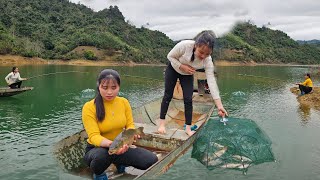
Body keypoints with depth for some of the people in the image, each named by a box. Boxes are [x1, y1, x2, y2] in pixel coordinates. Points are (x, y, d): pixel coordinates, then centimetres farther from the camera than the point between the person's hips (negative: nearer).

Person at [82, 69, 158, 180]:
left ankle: (120, 163, 14)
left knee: (152, 160, -15)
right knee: (101, 156, -42)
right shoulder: (89, 107, -17)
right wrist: (111, 144, -43)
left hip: (120, 147, 4)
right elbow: (94, 136, -22)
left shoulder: (124, 102, -3)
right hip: (97, 149, -4)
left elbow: (130, 124, 1)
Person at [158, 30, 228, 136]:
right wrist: (182, 67, -34)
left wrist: (219, 105, -37)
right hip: (173, 69, -2)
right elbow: (170, 56, -20)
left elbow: (211, 81, -32)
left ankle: (188, 128, 5)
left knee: (188, 99, -6)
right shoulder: (185, 45, -38)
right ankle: (161, 123, 11)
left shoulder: (208, 60, -30)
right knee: (168, 95, -1)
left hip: (187, 75, 2)